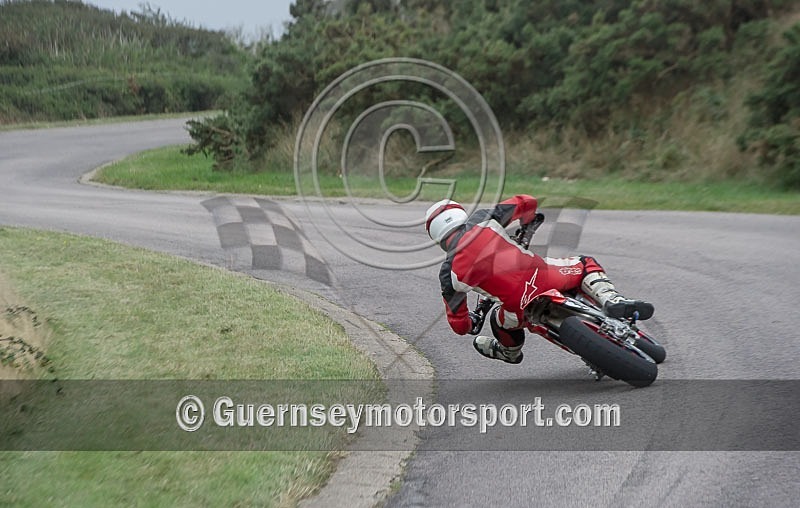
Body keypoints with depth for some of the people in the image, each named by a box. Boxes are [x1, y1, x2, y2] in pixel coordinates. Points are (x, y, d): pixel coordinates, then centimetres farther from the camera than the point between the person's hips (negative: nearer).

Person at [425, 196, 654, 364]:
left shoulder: (448, 273, 5)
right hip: (545, 275, 0)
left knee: (500, 319, 34)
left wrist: (472, 324, 36)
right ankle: (612, 300, 2)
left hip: (523, 309, 0)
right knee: (586, 264, 28)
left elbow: (458, 325, 10)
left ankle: (509, 351, 64)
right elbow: (527, 202, 16)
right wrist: (526, 226, 39)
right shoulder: (481, 219, 7)